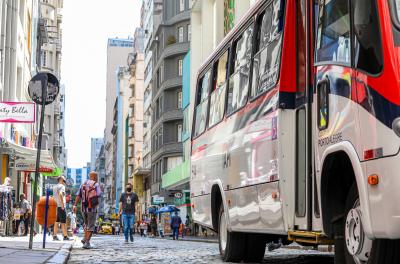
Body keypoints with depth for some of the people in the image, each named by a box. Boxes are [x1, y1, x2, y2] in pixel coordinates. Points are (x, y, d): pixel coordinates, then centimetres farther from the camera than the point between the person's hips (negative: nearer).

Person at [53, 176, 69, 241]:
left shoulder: (55, 187, 18)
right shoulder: (61, 186, -8)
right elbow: (60, 194, -24)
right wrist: (62, 204, -23)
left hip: (56, 206, 8)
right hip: (60, 207, -8)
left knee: (56, 222, 8)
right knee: (63, 222, -5)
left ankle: (55, 236, 4)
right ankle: (65, 236, -4)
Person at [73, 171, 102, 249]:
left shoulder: (83, 184, 10)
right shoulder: (96, 184, -5)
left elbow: (78, 195, 0)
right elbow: (98, 195, -15)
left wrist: (75, 205, -5)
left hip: (84, 208, 5)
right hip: (92, 208, -5)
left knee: (87, 224, 23)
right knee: (91, 226, 0)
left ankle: (85, 239, 10)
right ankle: (87, 243, -8)